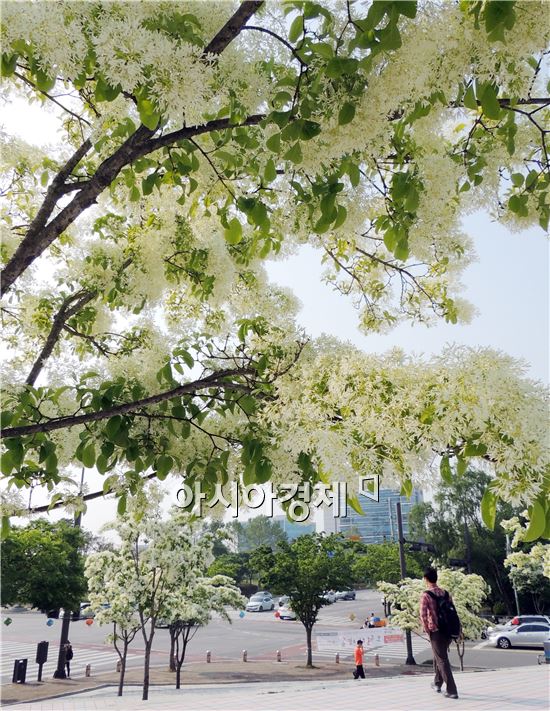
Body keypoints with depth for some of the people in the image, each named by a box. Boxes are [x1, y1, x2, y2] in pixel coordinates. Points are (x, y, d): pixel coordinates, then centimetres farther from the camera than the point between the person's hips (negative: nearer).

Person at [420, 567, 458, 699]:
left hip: (436, 631, -7)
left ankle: (452, 691, -2)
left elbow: (423, 615, -17)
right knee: (439, 656, 24)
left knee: (442, 660, 0)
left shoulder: (425, 595, -11)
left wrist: (427, 629, -3)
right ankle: (437, 683, 36)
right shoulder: (446, 593, 7)